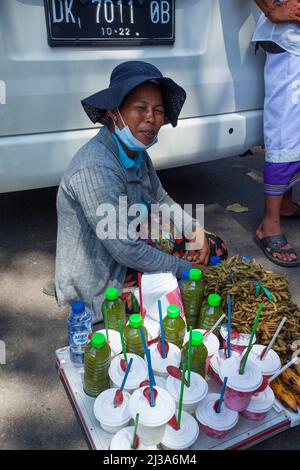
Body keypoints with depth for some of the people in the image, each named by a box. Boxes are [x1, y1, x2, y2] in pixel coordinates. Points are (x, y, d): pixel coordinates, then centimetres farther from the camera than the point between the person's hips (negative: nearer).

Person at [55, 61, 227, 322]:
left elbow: (161, 200, 13)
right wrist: (185, 268, -17)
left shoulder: (136, 152, -1)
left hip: (135, 249, 9)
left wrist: (195, 229, -4)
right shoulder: (96, 169, -31)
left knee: (215, 248, 10)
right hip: (101, 288, -9)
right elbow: (125, 250, -29)